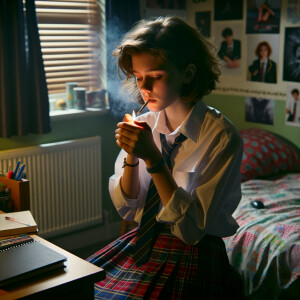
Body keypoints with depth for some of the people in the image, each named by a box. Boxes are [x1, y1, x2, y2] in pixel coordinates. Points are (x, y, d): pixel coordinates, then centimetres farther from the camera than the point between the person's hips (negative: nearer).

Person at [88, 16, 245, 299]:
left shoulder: (222, 137, -15)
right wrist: (132, 157, -13)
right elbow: (127, 209, 4)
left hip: (194, 252, -4)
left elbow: (192, 229, -17)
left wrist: (153, 159, -24)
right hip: (143, 243, 5)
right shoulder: (145, 124, -1)